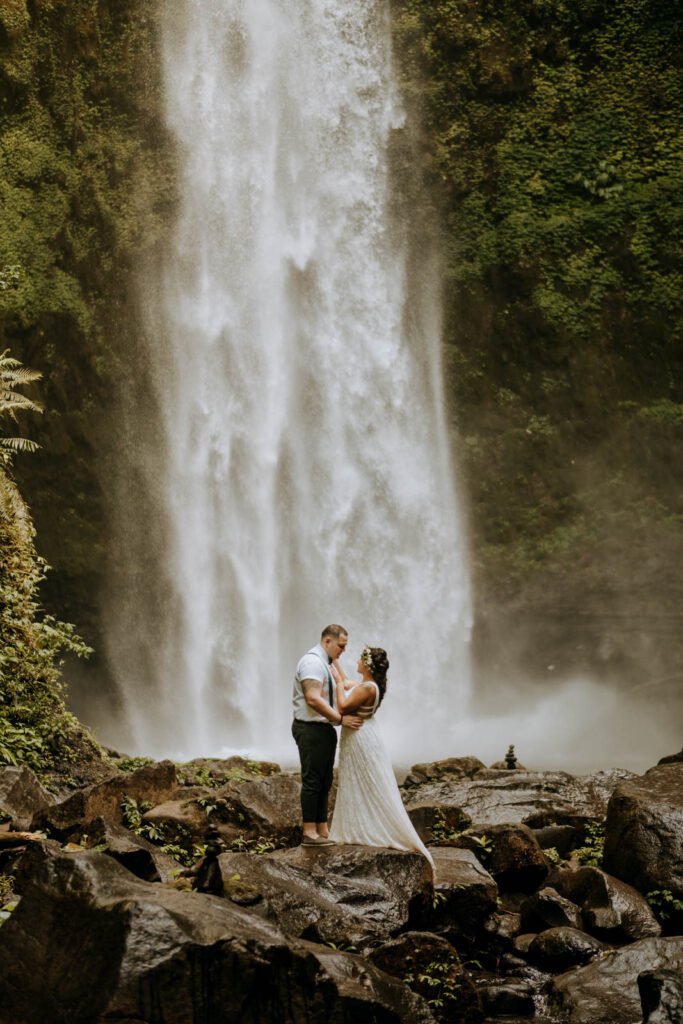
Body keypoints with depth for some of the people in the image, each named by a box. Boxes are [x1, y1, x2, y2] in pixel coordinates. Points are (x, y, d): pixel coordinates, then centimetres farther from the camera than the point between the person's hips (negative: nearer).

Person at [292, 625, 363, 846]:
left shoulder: (325, 664, 18)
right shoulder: (312, 662, -14)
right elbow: (313, 699, -24)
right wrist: (341, 719, -22)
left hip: (324, 729, 10)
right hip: (311, 729, -10)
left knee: (324, 782, 11)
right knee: (312, 780, -8)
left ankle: (322, 831, 16)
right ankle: (309, 833, -5)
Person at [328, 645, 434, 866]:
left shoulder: (368, 688, -22)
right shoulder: (364, 684, 8)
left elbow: (343, 707, -25)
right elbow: (345, 683, 26)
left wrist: (338, 682, -16)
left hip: (362, 741, -10)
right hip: (355, 740, 10)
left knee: (373, 790, -3)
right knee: (358, 790, 14)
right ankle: (364, 831, 20)